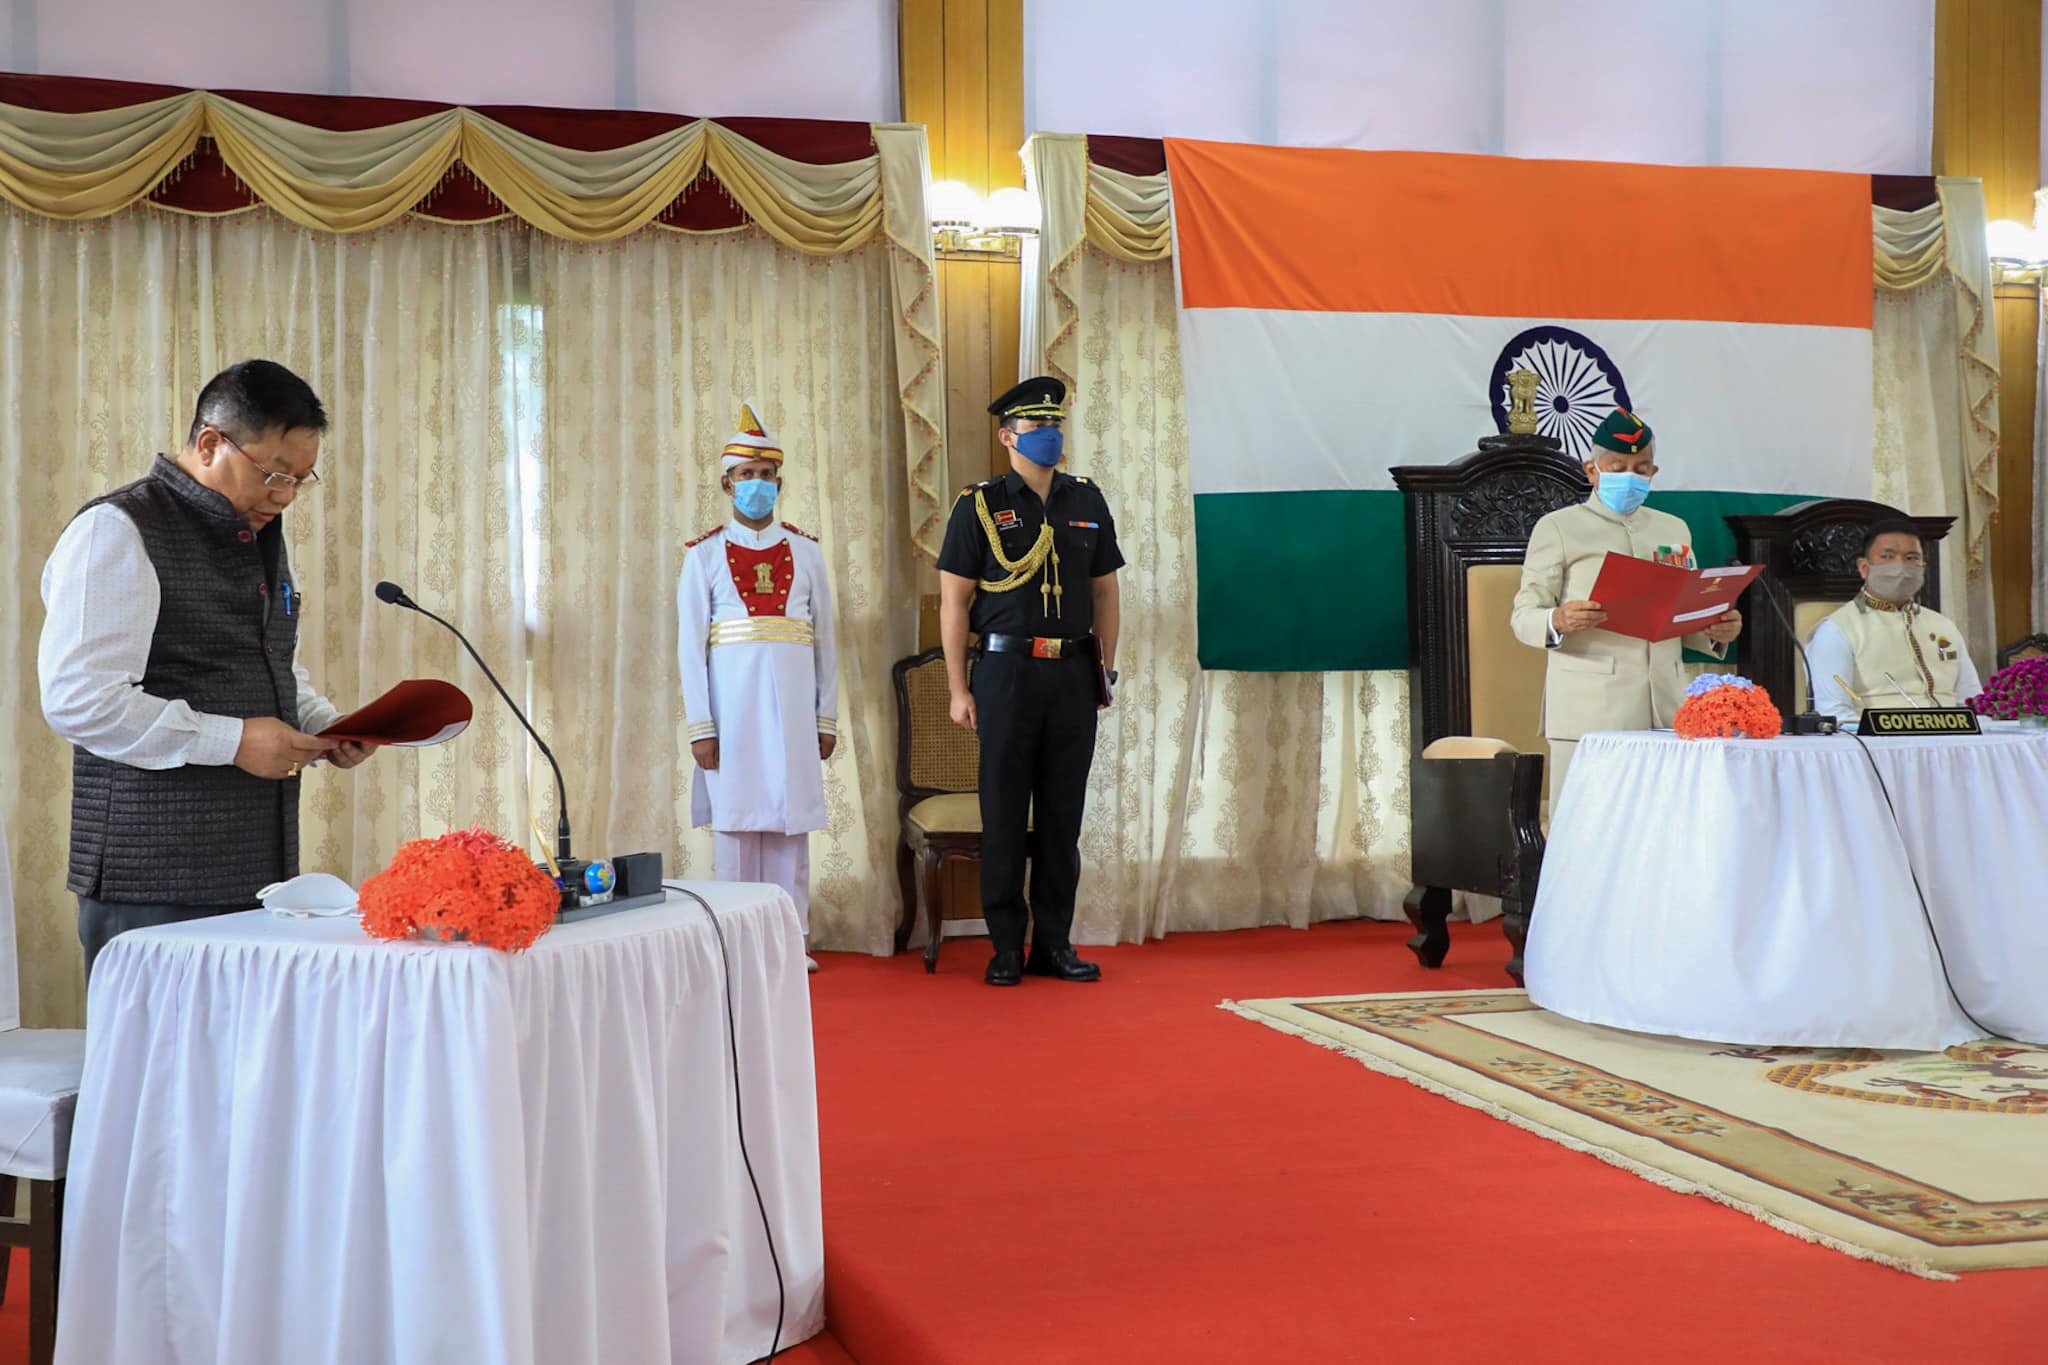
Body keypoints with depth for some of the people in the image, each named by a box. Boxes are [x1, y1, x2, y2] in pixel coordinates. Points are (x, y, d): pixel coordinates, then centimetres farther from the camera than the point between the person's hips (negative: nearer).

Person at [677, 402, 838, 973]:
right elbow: (690, 646, -1)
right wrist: (700, 728, -7)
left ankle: (790, 940, 12)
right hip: (733, 701, -2)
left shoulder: (805, 552, 9)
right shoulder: (705, 555, 3)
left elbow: (825, 640, 9)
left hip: (792, 703, 2)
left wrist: (827, 718, 4)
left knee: (791, 818, 4)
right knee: (734, 818, 1)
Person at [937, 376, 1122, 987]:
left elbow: (1104, 593, 14)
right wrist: (959, 689, -6)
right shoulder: (980, 505, -1)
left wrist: (1106, 671, 8)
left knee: (1063, 813, 7)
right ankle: (1005, 947, 10)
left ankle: (1055, 942, 15)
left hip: (1073, 673, 3)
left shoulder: (1087, 501, 10)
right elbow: (953, 601, -2)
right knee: (1004, 815, 1)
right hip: (1007, 668, -3)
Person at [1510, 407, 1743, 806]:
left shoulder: (1674, 529, 22)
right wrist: (1558, 622, -21)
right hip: (1589, 710, -4)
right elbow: (1523, 617, 2)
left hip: (1664, 710, 4)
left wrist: (1716, 634, 2)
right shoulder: (1558, 528, 7)